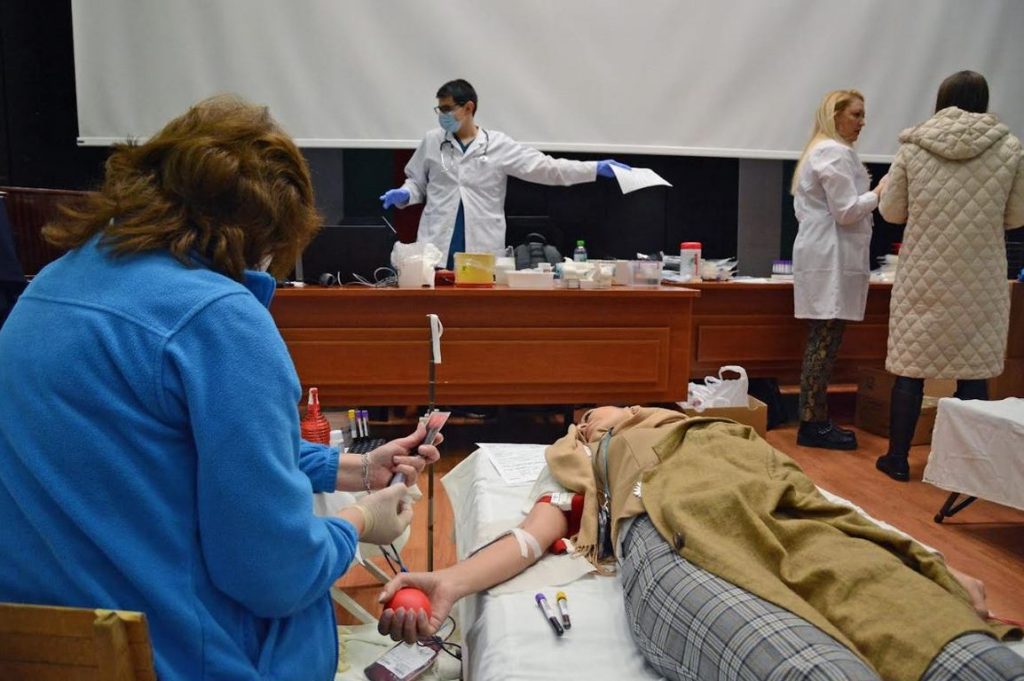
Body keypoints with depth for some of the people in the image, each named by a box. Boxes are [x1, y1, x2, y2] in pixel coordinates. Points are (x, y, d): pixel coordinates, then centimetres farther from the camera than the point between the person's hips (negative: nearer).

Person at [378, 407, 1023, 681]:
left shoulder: (725, 433, 40)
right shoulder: (575, 461, 38)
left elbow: (810, 495, 28)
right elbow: (537, 535, 19)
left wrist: (932, 566, 14)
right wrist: (450, 582, -2)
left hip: (788, 520, 3)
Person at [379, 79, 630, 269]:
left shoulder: (499, 145, 1)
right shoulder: (432, 141, 7)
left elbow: (545, 167, -1)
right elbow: (417, 181, 17)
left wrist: (596, 168, -7)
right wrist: (404, 194, -6)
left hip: (483, 248, -1)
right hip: (437, 245, 1)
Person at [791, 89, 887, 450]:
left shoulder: (821, 151, 22)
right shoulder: (837, 153, -10)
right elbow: (846, 211, -16)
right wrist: (879, 193, -4)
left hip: (821, 252, 11)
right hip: (831, 257, -11)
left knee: (822, 341, 10)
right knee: (825, 342, -8)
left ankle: (814, 420, 14)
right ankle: (813, 425, -4)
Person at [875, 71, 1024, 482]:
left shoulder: (913, 146, -3)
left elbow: (891, 211, 3)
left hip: (923, 277, 0)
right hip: (980, 280, 0)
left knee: (910, 368, 7)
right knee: (974, 372, 8)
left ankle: (897, 458, 16)